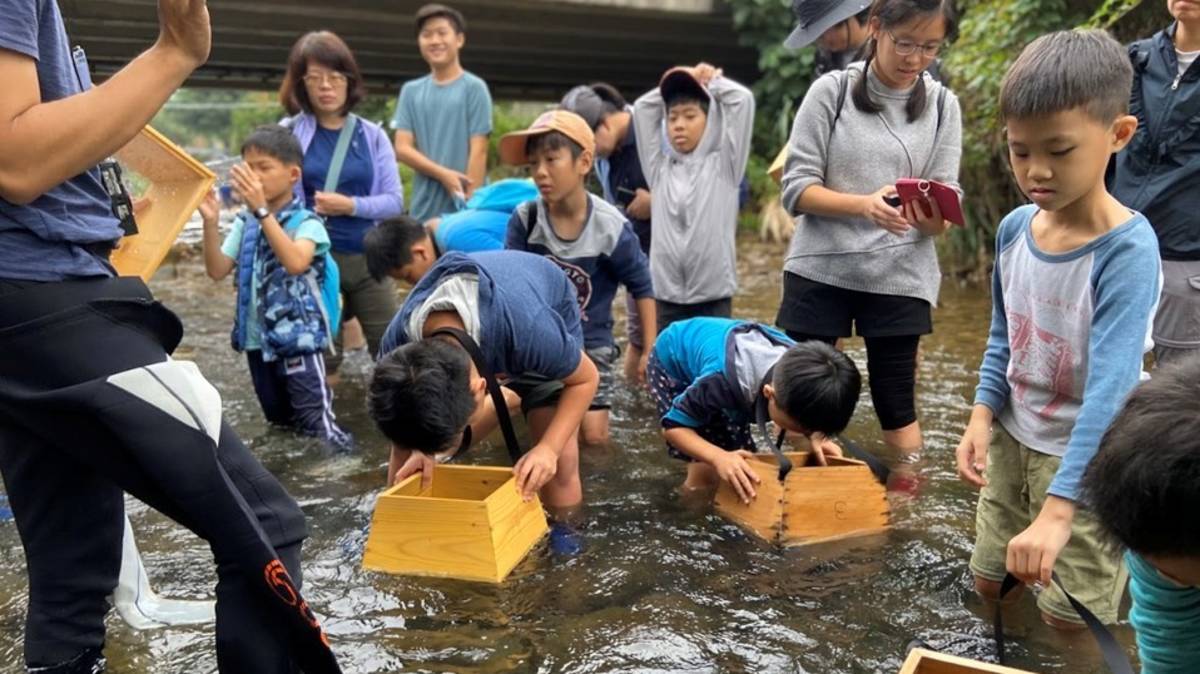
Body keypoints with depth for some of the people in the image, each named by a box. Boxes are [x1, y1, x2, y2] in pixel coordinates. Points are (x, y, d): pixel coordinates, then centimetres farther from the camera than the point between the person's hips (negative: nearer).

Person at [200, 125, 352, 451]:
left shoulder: (306, 222, -11)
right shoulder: (244, 223, 6)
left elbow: (295, 263, -31)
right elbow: (218, 270, -1)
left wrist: (262, 210, -36)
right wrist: (211, 222, -15)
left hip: (298, 338, -6)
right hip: (257, 338, 6)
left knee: (318, 425, -5)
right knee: (280, 421, 21)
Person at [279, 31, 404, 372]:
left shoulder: (372, 135, 3)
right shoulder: (289, 133, 0)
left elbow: (395, 201, -2)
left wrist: (352, 206, -15)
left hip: (369, 258, 2)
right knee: (321, 356, 6)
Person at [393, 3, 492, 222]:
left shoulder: (474, 88, -1)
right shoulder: (411, 91, 11)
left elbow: (478, 151, -6)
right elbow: (402, 148, 4)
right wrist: (443, 174, -12)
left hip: (462, 209, -4)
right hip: (423, 210, 4)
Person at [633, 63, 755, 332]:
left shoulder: (724, 165, 3)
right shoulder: (659, 168, 10)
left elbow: (743, 99, 0)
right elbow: (642, 107, 14)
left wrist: (712, 81, 14)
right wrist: (675, 82, 16)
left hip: (713, 296, -2)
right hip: (666, 296, 3)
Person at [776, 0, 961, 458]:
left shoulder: (943, 105, 4)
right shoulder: (832, 90, -2)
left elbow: (946, 207, 1)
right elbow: (796, 188, -7)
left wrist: (933, 216, -24)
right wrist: (864, 204, -24)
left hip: (901, 279, 1)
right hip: (819, 272, -1)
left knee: (897, 408, 7)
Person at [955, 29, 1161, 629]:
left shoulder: (1128, 248, -24)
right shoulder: (1014, 228, -6)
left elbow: (1111, 388, -31)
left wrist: (1058, 509, -38)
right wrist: (982, 417, -10)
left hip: (1087, 462, -6)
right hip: (1013, 440, 6)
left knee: (1068, 619, 5)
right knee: (989, 587, 19)